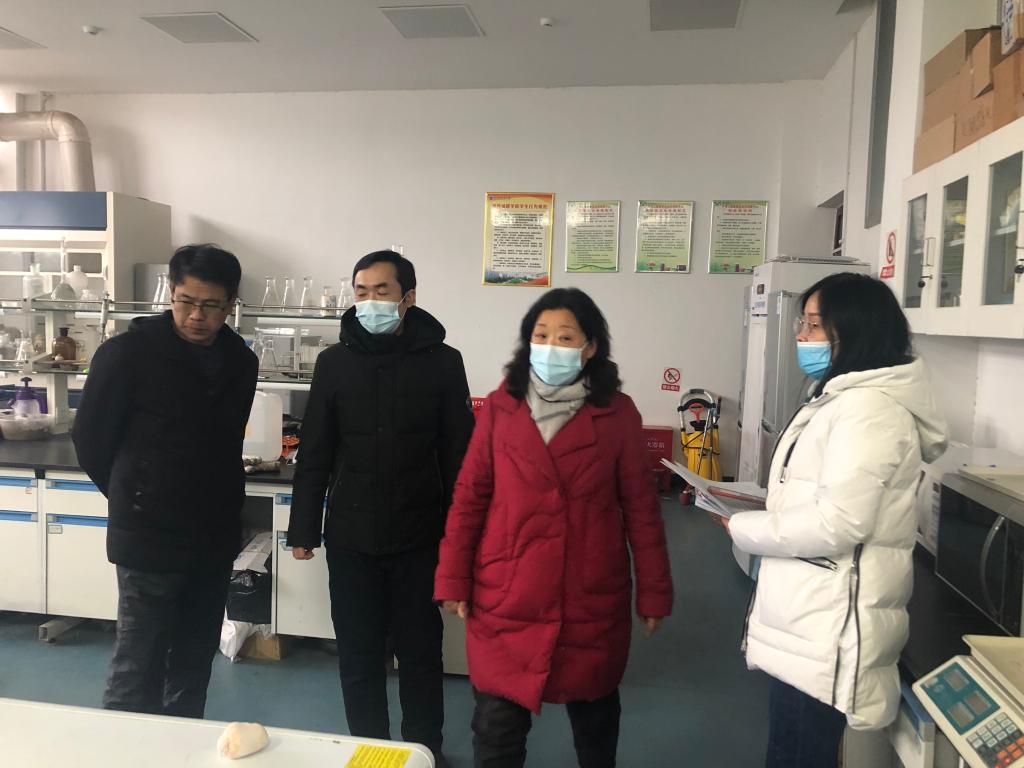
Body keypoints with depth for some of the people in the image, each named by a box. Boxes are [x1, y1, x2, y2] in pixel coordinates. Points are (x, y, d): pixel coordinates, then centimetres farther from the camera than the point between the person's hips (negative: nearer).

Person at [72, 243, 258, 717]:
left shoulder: (240, 361, 4)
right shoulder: (128, 353, -11)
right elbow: (90, 439, -3)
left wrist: (220, 503, 11)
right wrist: (134, 499, 7)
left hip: (215, 537, 5)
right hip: (149, 537, -5)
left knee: (195, 661, 16)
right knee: (138, 669, 1)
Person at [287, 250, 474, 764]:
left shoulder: (442, 361, -4)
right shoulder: (334, 362, 1)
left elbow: (458, 454, -2)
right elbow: (314, 455, 4)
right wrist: (303, 529, 3)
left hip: (419, 537, -1)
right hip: (350, 537, 2)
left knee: (419, 650, 11)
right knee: (358, 652, 12)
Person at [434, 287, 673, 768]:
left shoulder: (617, 414, -4)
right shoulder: (499, 407, -2)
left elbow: (641, 507, -1)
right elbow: (468, 498, 1)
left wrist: (653, 592, 1)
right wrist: (453, 580, -1)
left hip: (592, 597, 0)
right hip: (506, 596, 0)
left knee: (595, 709, 19)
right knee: (497, 723, 7)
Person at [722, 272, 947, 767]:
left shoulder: (869, 407, -19)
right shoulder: (845, 398, 15)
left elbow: (837, 523, -25)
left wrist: (744, 529, -13)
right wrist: (753, 501, 8)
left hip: (826, 632, -10)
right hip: (814, 620, 10)